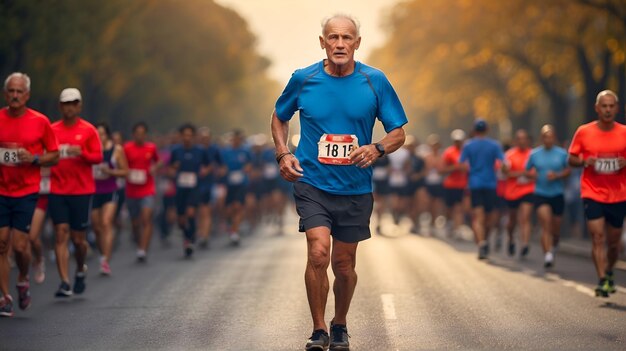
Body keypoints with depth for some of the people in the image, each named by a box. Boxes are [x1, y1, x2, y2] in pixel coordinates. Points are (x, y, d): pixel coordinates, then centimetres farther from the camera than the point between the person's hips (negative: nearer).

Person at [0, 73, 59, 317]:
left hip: (27, 191, -2)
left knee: (20, 245, -7)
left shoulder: (40, 122, 0)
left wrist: (33, 158, -13)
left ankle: (23, 281, 23)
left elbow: (54, 156, 5)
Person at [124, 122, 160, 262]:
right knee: (135, 223, 9)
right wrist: (128, 173, -14)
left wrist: (155, 168, -2)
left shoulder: (151, 148, 2)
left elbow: (157, 161, 19)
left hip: (147, 189, -1)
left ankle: (143, 251, -19)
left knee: (146, 219, -16)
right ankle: (140, 246, 31)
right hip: (131, 191, 1)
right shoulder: (127, 148, -1)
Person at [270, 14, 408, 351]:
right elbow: (279, 118, 15)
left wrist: (377, 148, -18)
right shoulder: (303, 79, -3)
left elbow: (398, 133, 3)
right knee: (318, 252, -20)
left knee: (344, 264, 10)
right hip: (312, 183, -1)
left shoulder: (375, 81, -4)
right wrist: (283, 153, -2)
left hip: (355, 188, 1)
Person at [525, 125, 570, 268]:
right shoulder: (534, 154, 3)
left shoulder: (562, 153, 2)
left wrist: (557, 175, -10)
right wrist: (533, 175, -9)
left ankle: (553, 245, 39)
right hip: (541, 194, -1)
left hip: (558, 194, 1)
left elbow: (568, 171, 8)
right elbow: (527, 171, 13)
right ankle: (548, 254, -21)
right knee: (545, 225, -17)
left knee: (556, 227, 8)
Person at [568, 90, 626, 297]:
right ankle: (602, 281, -12)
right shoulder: (583, 132, -1)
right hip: (592, 193, -2)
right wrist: (585, 162, -15)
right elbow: (571, 159, 6)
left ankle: (609, 272, 37)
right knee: (598, 237, -13)